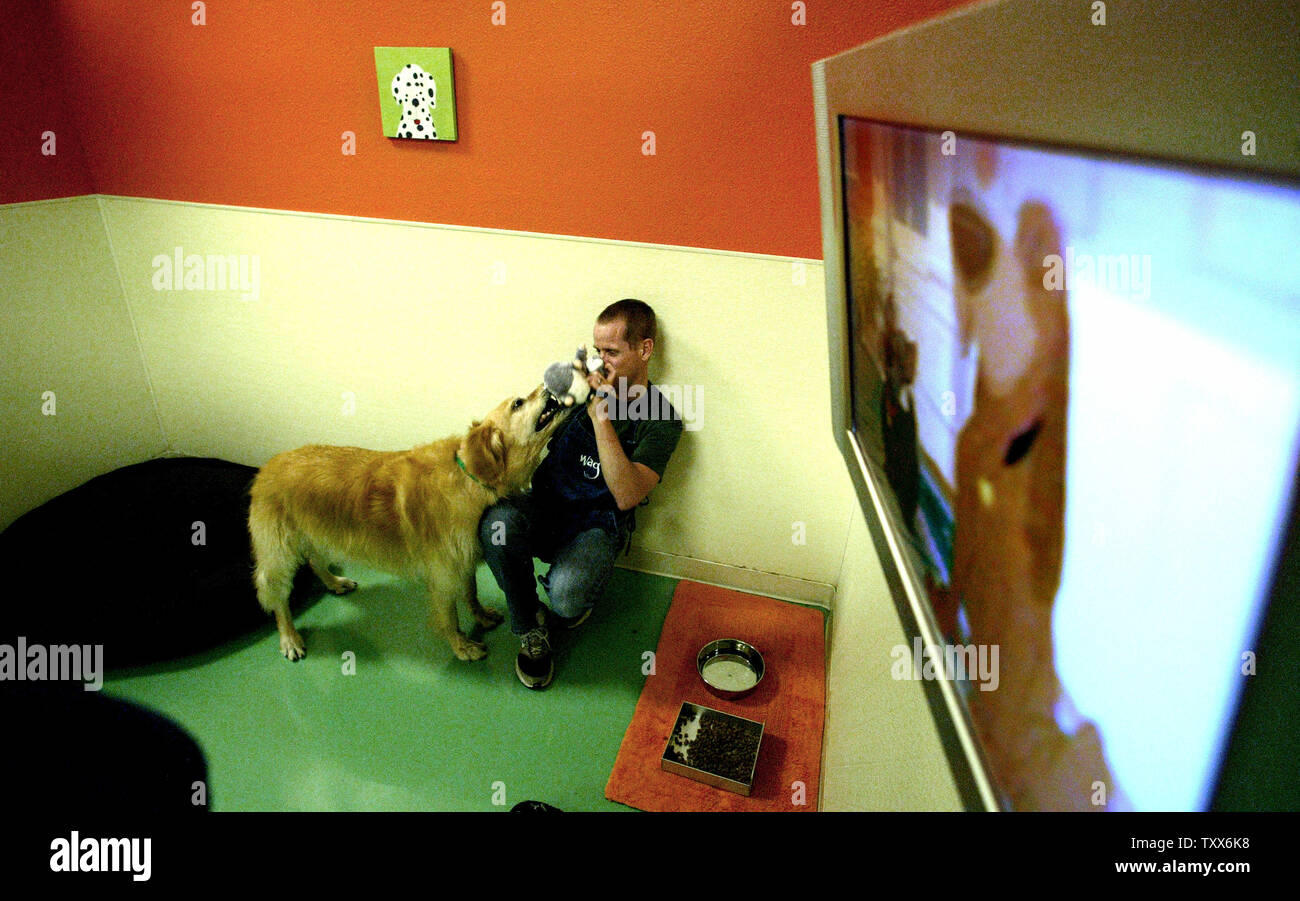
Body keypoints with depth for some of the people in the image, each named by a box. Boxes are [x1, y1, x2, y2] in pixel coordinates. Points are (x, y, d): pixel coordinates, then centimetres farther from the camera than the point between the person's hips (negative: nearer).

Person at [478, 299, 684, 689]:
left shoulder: (662, 422, -9)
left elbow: (626, 496, -24)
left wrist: (601, 416, -28)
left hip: (596, 525, -3)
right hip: (545, 507, 4)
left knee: (566, 595, -33)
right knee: (497, 520, -31)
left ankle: (572, 604, 10)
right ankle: (531, 628, -6)